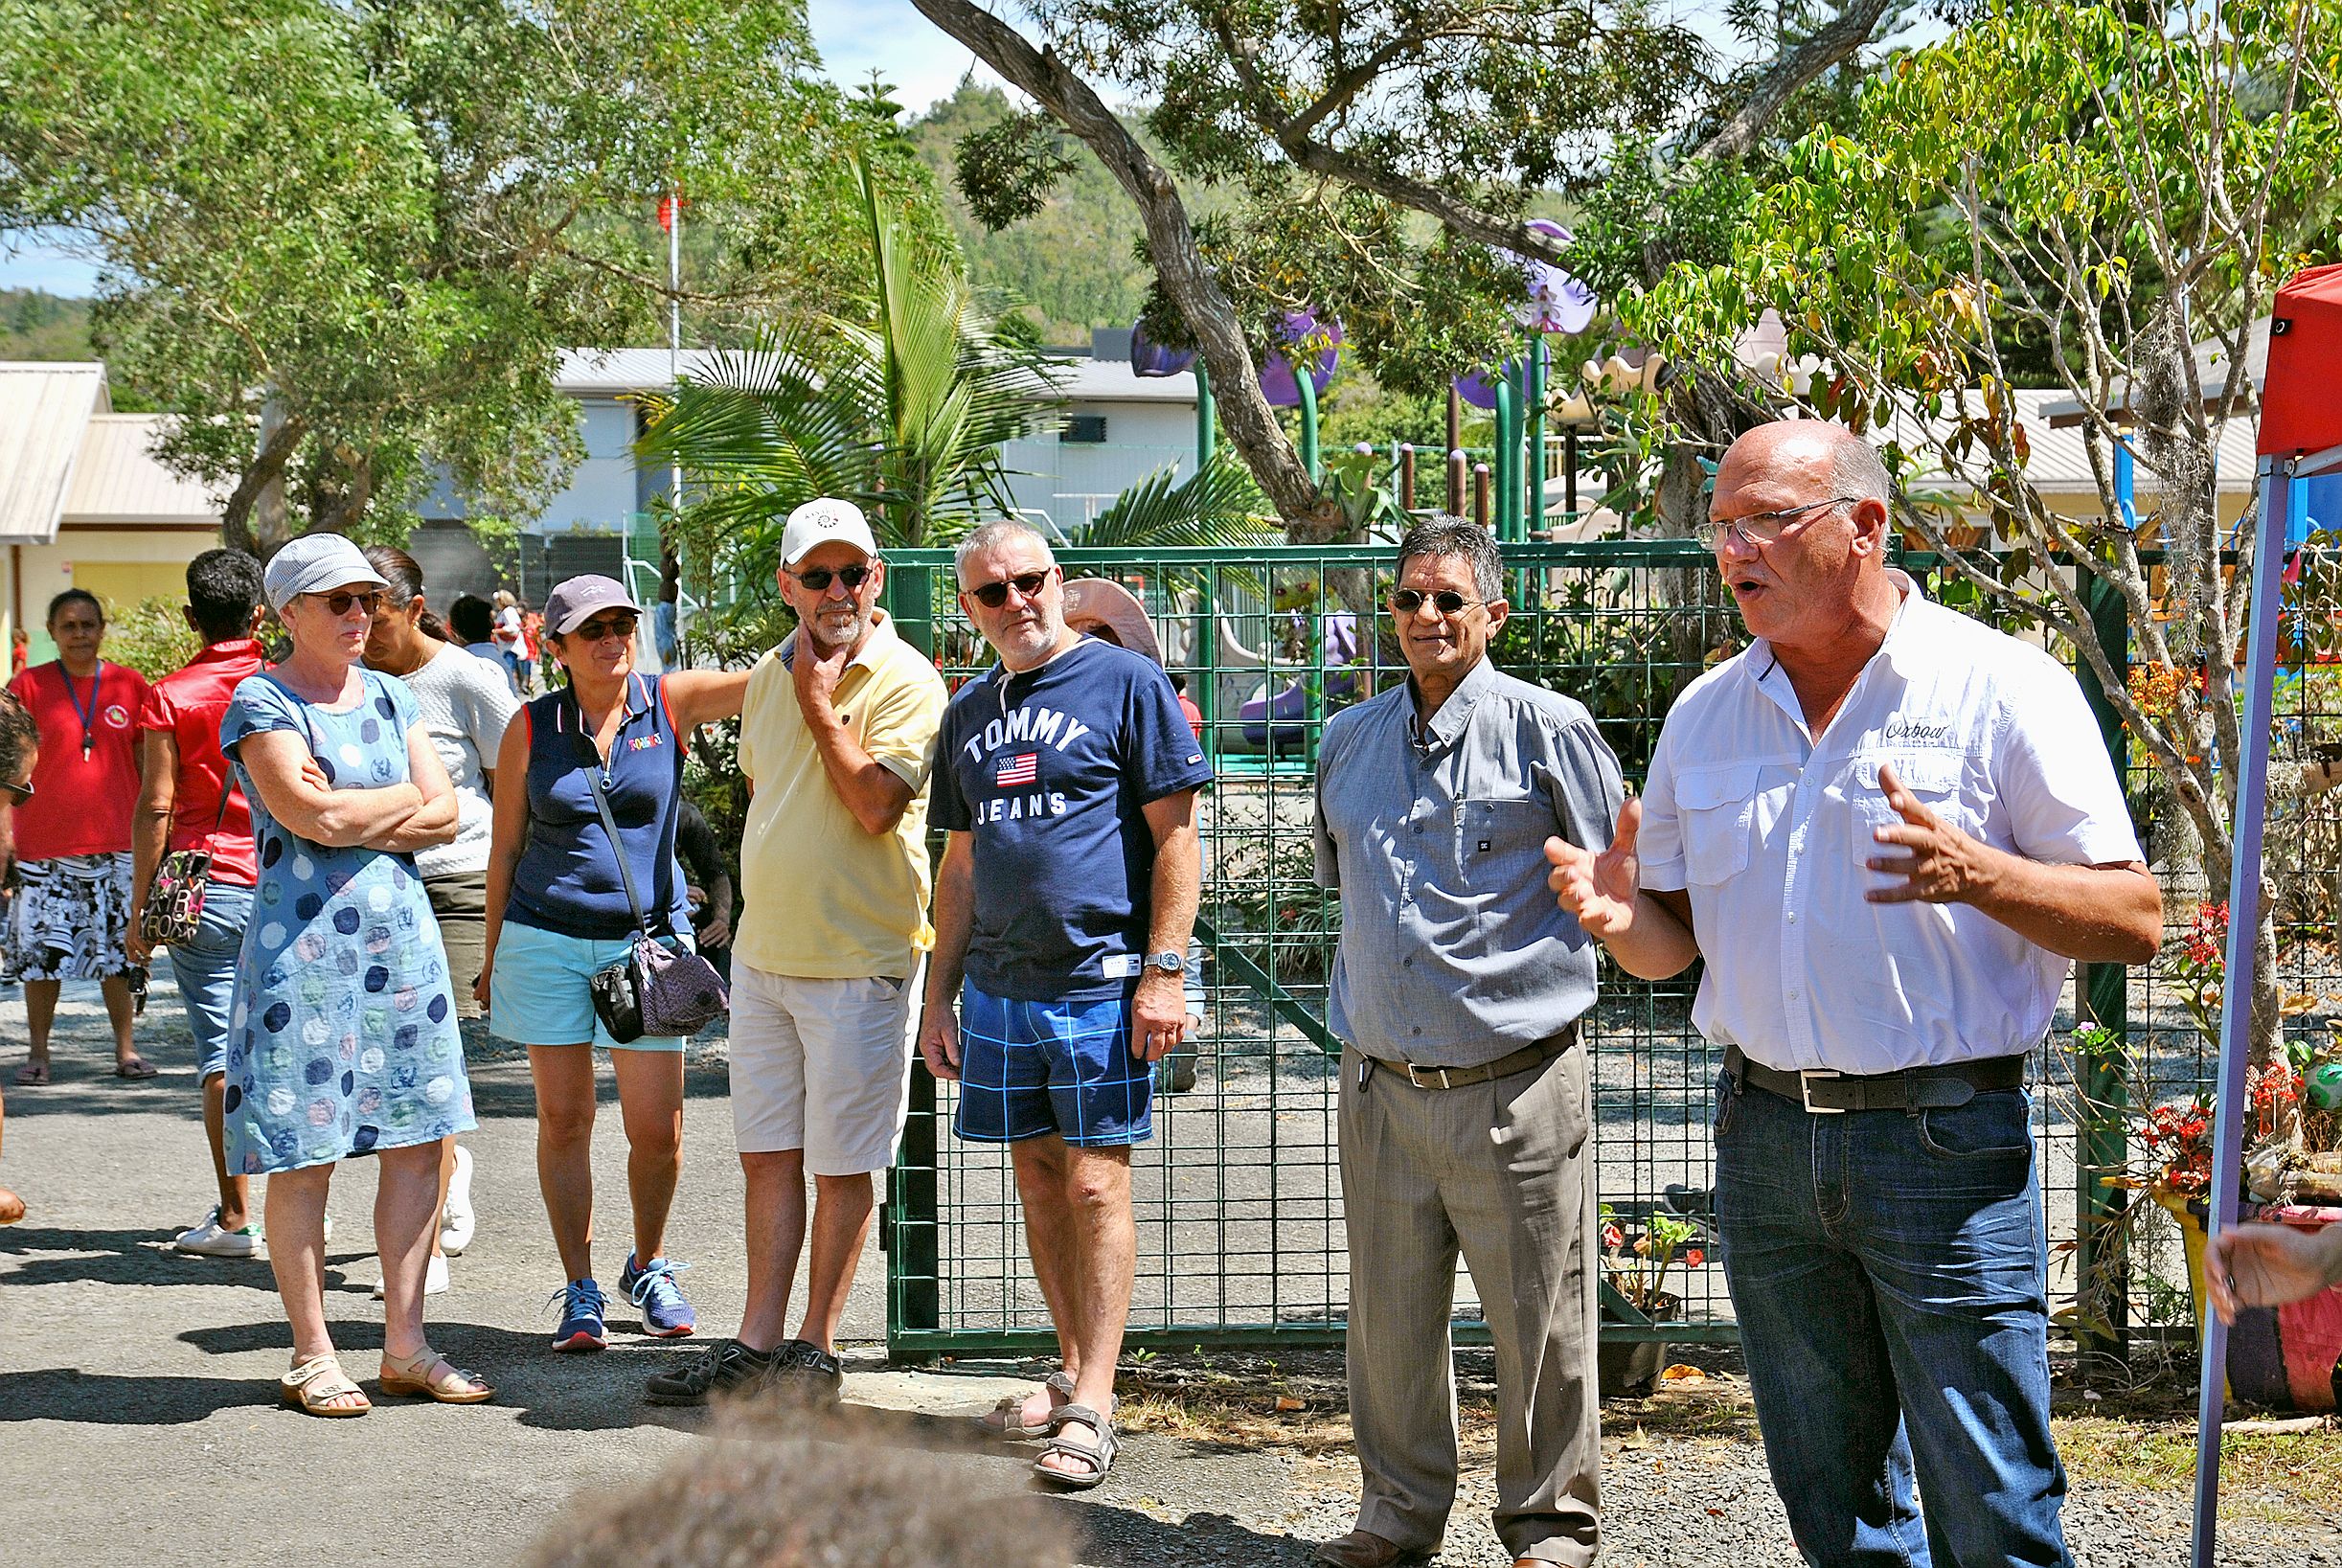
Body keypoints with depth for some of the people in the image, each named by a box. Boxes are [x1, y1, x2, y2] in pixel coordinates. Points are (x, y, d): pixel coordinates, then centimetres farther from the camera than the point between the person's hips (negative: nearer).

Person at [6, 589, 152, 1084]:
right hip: (44, 846, -1)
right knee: (41, 952, 1)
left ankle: (126, 1050, 12)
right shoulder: (28, 686, 3)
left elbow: (146, 765, 14)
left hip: (117, 843, 1)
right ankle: (38, 1053, 12)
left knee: (120, 952, 2)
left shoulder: (131, 685, 7)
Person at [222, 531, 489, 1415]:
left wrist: (349, 817, -9)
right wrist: (404, 797, -2)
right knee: (303, 1155, -3)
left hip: (401, 933, 6)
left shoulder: (388, 698, 15)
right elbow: (309, 813, -17)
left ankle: (405, 1347, 11)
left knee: (418, 1140, 4)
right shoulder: (261, 702, -4)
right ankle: (312, 1357, 4)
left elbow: (444, 816, 6)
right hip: (303, 938, -6)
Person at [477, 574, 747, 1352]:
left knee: (658, 1131, 0)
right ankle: (580, 1292, 13)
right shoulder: (531, 727, 1)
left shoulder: (671, 703, 1)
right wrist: (493, 954, 9)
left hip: (647, 938, 0)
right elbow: (505, 848, 7)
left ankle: (648, 1268, 25)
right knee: (564, 1119, 2)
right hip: (547, 938, 0)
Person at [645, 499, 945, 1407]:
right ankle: (757, 1343, 17)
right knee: (767, 1152, 10)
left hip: (859, 959, -7)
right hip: (763, 951, 7)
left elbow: (875, 804, -23)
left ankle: (816, 1347, 12)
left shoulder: (904, 680, -12)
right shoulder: (770, 675, 10)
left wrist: (819, 704, -18)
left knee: (843, 1163, 2)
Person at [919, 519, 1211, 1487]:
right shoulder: (968, 713, 15)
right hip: (998, 988, 6)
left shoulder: (1125, 683, -3)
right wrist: (939, 997, 16)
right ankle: (1074, 1373, 21)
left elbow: (1175, 837, -6)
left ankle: (1092, 1408, -4)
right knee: (1039, 1182, 10)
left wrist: (1163, 971, -13)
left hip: (1101, 982, -6)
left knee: (1096, 1186, -6)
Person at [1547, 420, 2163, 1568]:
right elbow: (1676, 941, 15)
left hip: (1947, 1139, -5)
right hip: (1767, 1137, 5)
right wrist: (1619, 920, -8)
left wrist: (1976, 875, -26)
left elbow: (2133, 923, -9)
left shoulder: (2006, 688, -6)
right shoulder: (1706, 714, 10)